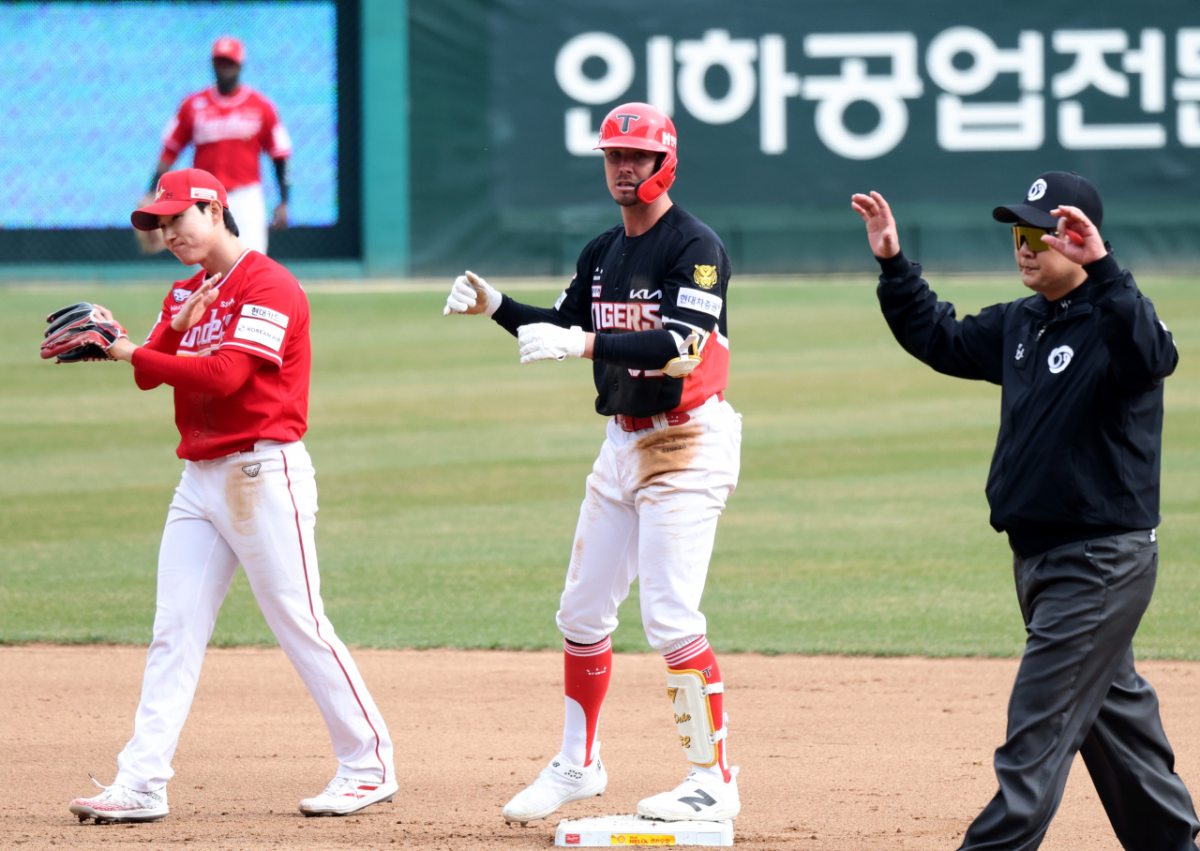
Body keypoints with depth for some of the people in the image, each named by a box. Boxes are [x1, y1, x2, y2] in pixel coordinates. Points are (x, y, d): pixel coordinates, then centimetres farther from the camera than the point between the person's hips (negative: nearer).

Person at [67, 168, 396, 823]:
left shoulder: (269, 288, -11)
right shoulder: (185, 294, 16)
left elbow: (224, 375, -22)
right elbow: (151, 375, 7)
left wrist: (130, 350, -19)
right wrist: (178, 327, -10)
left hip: (263, 473, -8)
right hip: (199, 478, 8)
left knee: (301, 626, -4)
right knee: (174, 633, 1)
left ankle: (370, 768, 5)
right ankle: (141, 785, -3)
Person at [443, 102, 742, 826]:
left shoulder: (696, 248, -13)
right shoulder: (602, 253, 13)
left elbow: (680, 348, -26)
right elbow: (562, 329, 19)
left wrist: (588, 343, -36)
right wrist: (495, 306, 3)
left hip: (688, 444, -9)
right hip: (624, 441, 9)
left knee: (670, 616, -15)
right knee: (583, 609, 12)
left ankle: (713, 779, -8)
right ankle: (578, 765, 26)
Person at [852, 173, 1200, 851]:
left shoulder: (1112, 318, -15)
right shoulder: (1020, 325, 11)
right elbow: (941, 340, 24)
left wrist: (1102, 267, -48)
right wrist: (894, 264, 13)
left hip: (1104, 559, -9)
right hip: (1039, 557, 9)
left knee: (1040, 719, -11)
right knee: (1112, 706, 16)